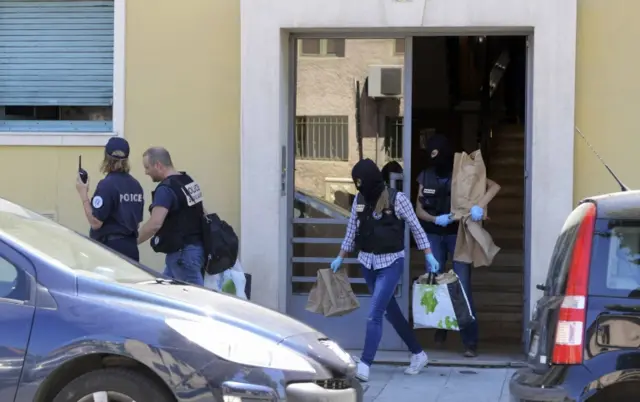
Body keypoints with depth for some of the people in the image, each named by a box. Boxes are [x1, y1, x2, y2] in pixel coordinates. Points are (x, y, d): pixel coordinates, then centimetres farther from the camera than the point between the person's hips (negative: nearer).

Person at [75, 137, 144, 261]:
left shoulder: (107, 185, -13)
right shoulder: (136, 185, 8)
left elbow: (95, 223, -15)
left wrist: (83, 194, -9)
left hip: (110, 246, -6)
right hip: (130, 247, 6)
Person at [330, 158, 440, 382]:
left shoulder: (396, 199, -12)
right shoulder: (359, 200, 3)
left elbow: (416, 227, -3)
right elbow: (352, 231, 13)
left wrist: (428, 255, -3)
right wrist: (340, 258, 17)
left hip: (391, 262, -6)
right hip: (367, 262, 6)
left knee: (374, 313, -13)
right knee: (390, 311, 13)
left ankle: (364, 365, -13)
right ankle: (418, 354, 26)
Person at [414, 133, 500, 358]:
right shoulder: (426, 177, 3)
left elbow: (494, 186, -12)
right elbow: (419, 210, 6)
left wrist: (479, 206, -27)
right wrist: (436, 219, -14)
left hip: (458, 235, -3)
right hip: (434, 235, 3)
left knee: (462, 287, -8)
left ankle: (470, 341, -5)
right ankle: (440, 329, 29)